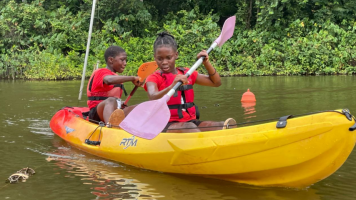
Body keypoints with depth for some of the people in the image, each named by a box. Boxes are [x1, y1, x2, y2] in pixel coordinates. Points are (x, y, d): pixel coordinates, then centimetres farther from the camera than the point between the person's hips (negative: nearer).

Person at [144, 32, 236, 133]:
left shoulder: (187, 74, 17)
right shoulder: (153, 79, 2)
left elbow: (216, 82, 19)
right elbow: (153, 98, -20)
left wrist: (206, 63, 5)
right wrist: (172, 86, -37)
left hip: (191, 121, 5)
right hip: (167, 125, -5)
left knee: (224, 126, -22)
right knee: (190, 127, -38)